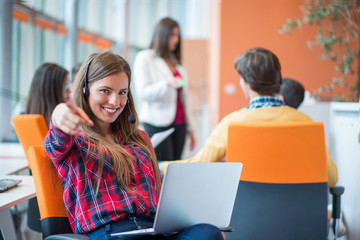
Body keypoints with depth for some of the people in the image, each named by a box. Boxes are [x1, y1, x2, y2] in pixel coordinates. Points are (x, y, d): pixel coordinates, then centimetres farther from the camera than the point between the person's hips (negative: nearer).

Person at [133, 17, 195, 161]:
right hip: (157, 123, -6)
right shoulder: (145, 58, 1)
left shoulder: (174, 60, 20)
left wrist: (189, 128, 19)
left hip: (178, 124, 6)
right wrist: (167, 84, -25)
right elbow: (143, 92, -9)